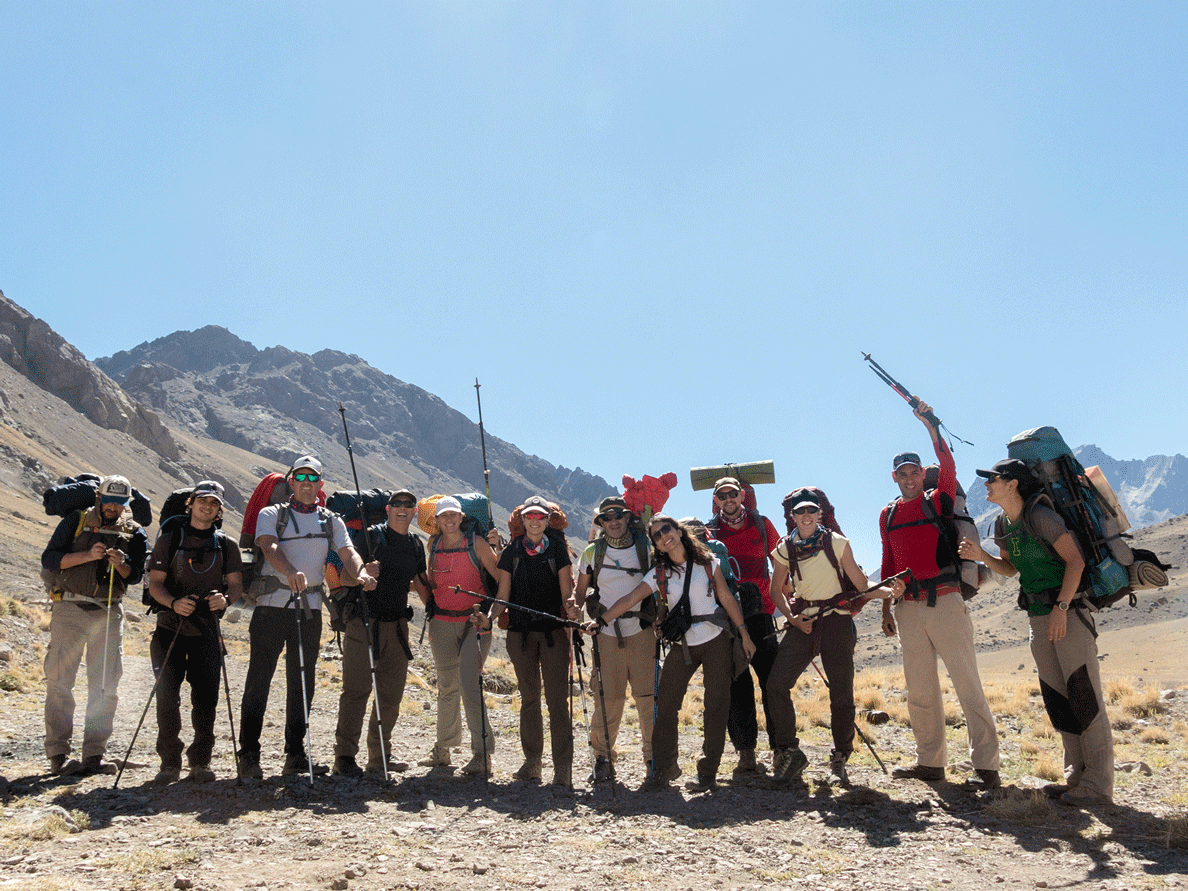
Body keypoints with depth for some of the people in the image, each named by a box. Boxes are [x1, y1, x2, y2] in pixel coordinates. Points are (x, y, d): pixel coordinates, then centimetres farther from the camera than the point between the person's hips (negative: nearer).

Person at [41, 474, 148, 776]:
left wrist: (121, 564, -20)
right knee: (59, 680, -3)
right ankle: (58, 754, 2)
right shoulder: (75, 522, 4)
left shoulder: (134, 534, 9)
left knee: (106, 685, 1)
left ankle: (94, 754, 7)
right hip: (69, 608, -2)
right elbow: (49, 559, -4)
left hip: (109, 613, 2)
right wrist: (87, 556, -17)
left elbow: (135, 576, 1)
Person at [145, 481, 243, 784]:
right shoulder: (170, 539, 7)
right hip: (171, 628, -1)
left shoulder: (226, 545, 10)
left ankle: (201, 761, 13)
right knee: (167, 696, -1)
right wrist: (173, 602, -18)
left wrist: (226, 599, -16)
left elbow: (236, 584, 7)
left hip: (207, 631, 1)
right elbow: (154, 583, 2)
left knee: (206, 697, -2)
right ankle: (170, 761, 12)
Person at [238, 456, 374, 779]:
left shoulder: (331, 521, 15)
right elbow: (269, 547, -14)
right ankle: (249, 755, 6)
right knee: (258, 680, -1)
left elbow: (347, 552, 1)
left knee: (302, 683, 5)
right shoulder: (271, 515, 6)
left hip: (310, 610, 3)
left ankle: (295, 754, 13)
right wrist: (291, 572, -34)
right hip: (271, 607, -2)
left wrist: (360, 573, -23)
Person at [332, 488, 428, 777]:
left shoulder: (416, 545, 14)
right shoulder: (371, 535, -2)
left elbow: (420, 584, 22)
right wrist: (363, 573, -25)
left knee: (391, 696, 7)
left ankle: (379, 758, 18)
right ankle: (344, 757, 1)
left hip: (397, 625, 5)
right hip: (364, 622, -5)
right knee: (356, 691, -6)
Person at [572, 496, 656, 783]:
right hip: (606, 633, 0)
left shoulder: (646, 548, 3)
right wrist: (575, 606, -10)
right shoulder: (592, 552, 5)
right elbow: (580, 592, 10)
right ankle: (603, 758, 12)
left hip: (641, 630, 0)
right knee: (608, 697, -2)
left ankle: (654, 756, 12)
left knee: (648, 695, -2)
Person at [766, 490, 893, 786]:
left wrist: (888, 591, -19)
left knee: (842, 693, -1)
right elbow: (777, 590, 14)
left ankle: (840, 759, 19)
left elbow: (861, 586, -1)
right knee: (776, 684, -10)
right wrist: (792, 618, -2)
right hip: (803, 624, 2)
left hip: (836, 620, -2)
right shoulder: (784, 550, 4)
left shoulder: (836, 543, -1)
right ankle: (789, 752, 5)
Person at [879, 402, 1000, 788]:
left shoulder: (939, 501, 1)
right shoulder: (888, 514, 14)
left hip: (944, 602, -5)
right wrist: (886, 609, 15)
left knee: (967, 683, -5)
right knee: (919, 690, 10)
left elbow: (948, 467, -18)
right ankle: (930, 762, 20)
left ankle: (986, 765, -2)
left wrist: (930, 425, -21)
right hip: (908, 608, 5)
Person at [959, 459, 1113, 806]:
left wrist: (1061, 608, -22)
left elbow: (1075, 560, -17)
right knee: (1056, 698, 10)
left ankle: (1098, 784, -4)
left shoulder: (1039, 516, -15)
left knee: (1084, 694, -7)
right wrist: (981, 555, 2)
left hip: (1070, 612, -8)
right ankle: (1077, 775, 18)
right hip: (1038, 618, 9)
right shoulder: (1002, 525, 8)